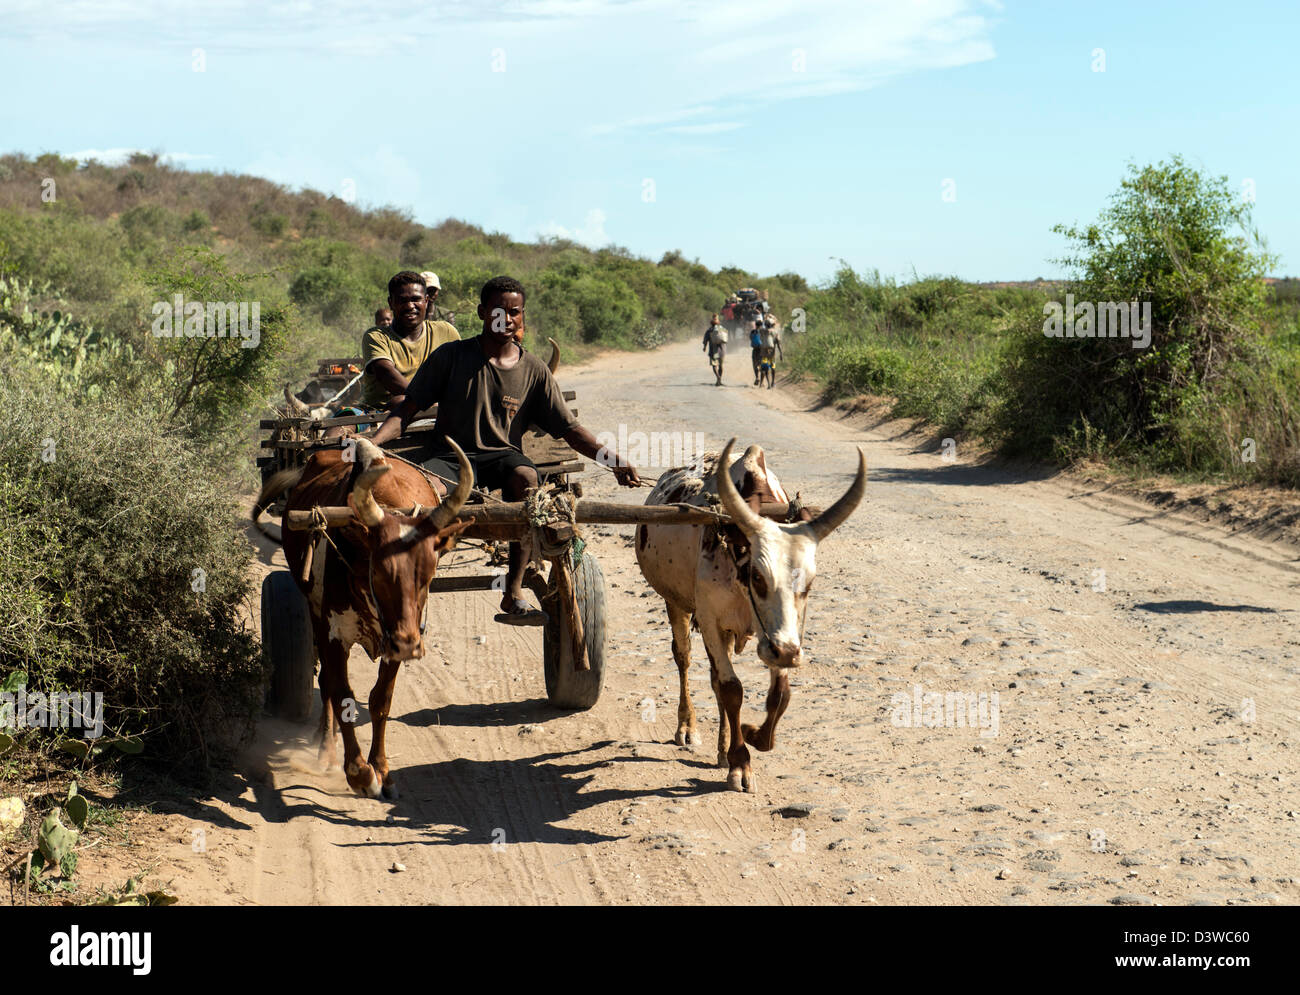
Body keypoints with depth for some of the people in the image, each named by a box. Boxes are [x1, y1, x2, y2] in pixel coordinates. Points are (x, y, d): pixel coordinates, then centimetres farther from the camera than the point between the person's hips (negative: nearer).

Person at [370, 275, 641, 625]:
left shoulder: (534, 370, 7)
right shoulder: (451, 356, 2)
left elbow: (569, 428, 7)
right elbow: (409, 408, 0)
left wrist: (613, 461, -5)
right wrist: (372, 442, -17)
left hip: (502, 455, 1)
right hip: (449, 455, -1)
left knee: (526, 477, -34)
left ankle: (513, 594, -30)